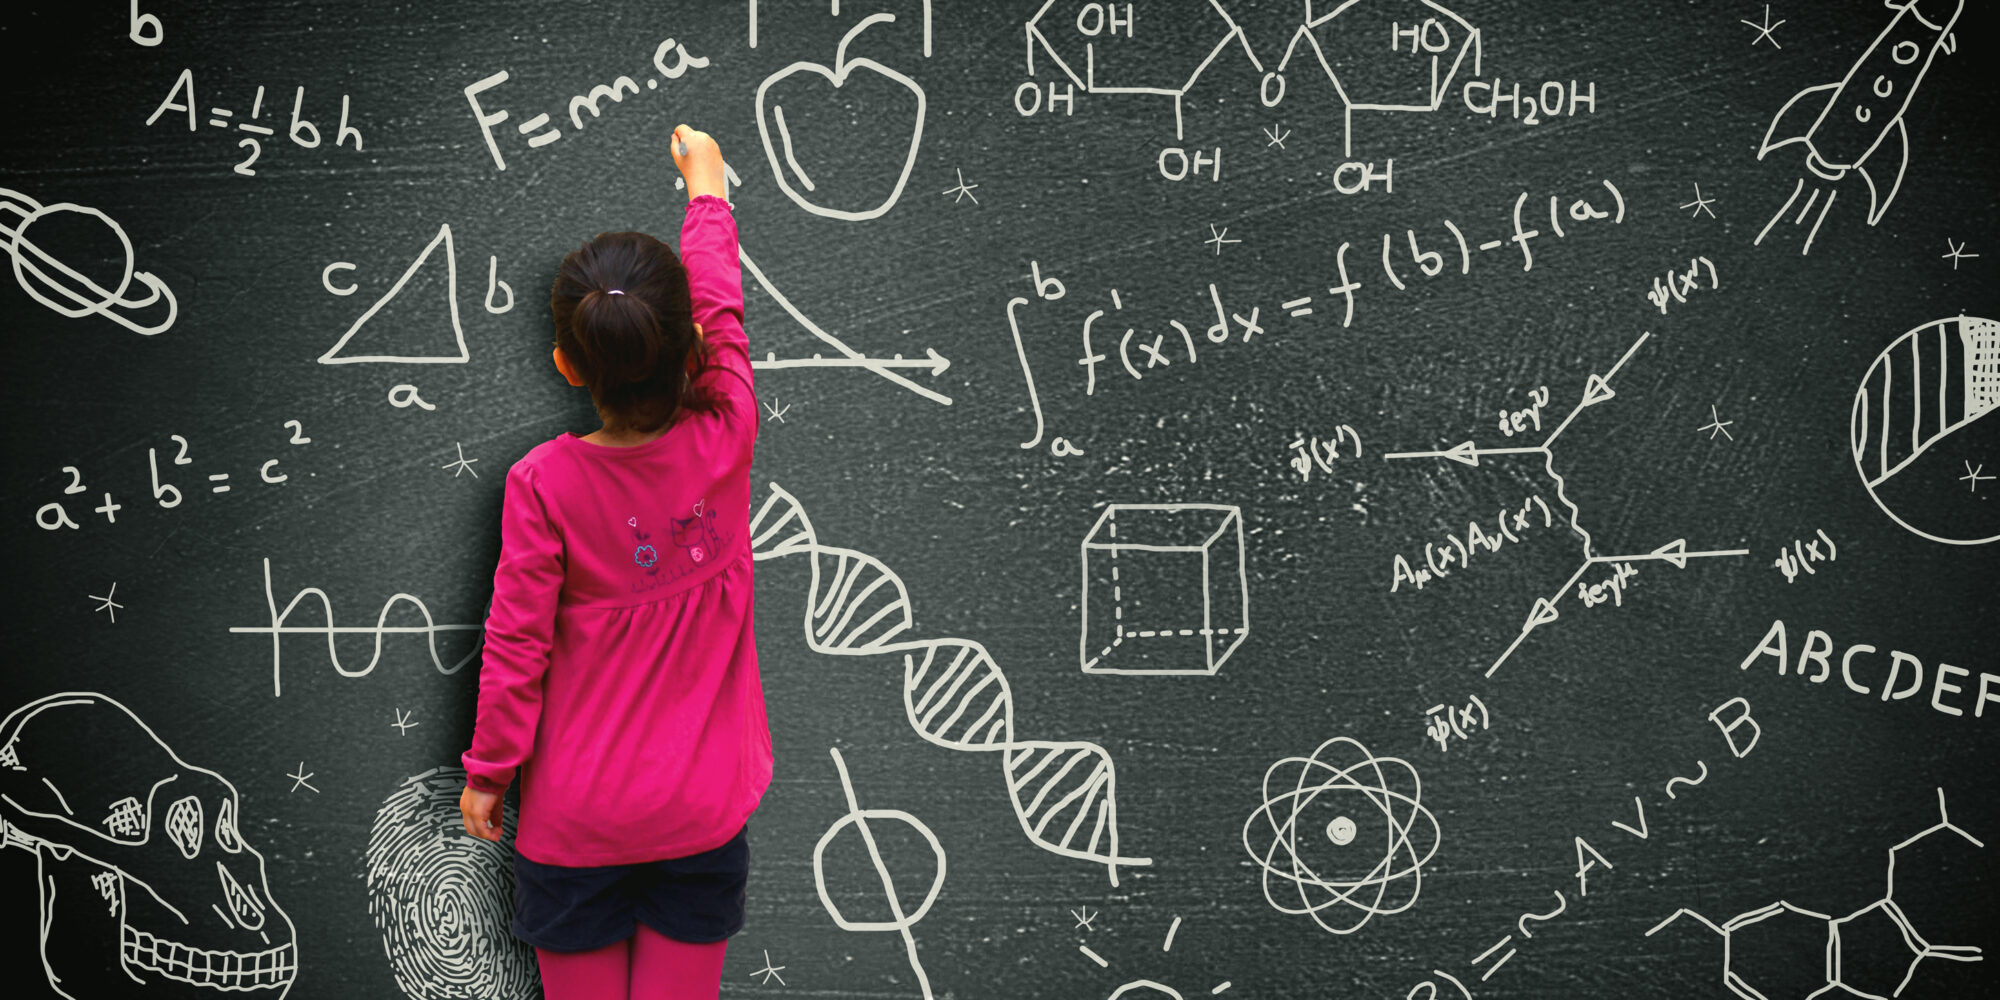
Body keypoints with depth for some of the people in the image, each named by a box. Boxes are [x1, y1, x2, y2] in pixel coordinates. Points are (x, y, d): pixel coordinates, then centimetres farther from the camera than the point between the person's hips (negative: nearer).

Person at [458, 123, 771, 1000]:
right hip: (702, 812, 2)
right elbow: (721, 310, 4)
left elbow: (514, 648, -11)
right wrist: (705, 181, 20)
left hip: (576, 819, -2)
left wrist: (486, 773, 4)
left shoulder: (544, 483, -18)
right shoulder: (725, 445, -13)